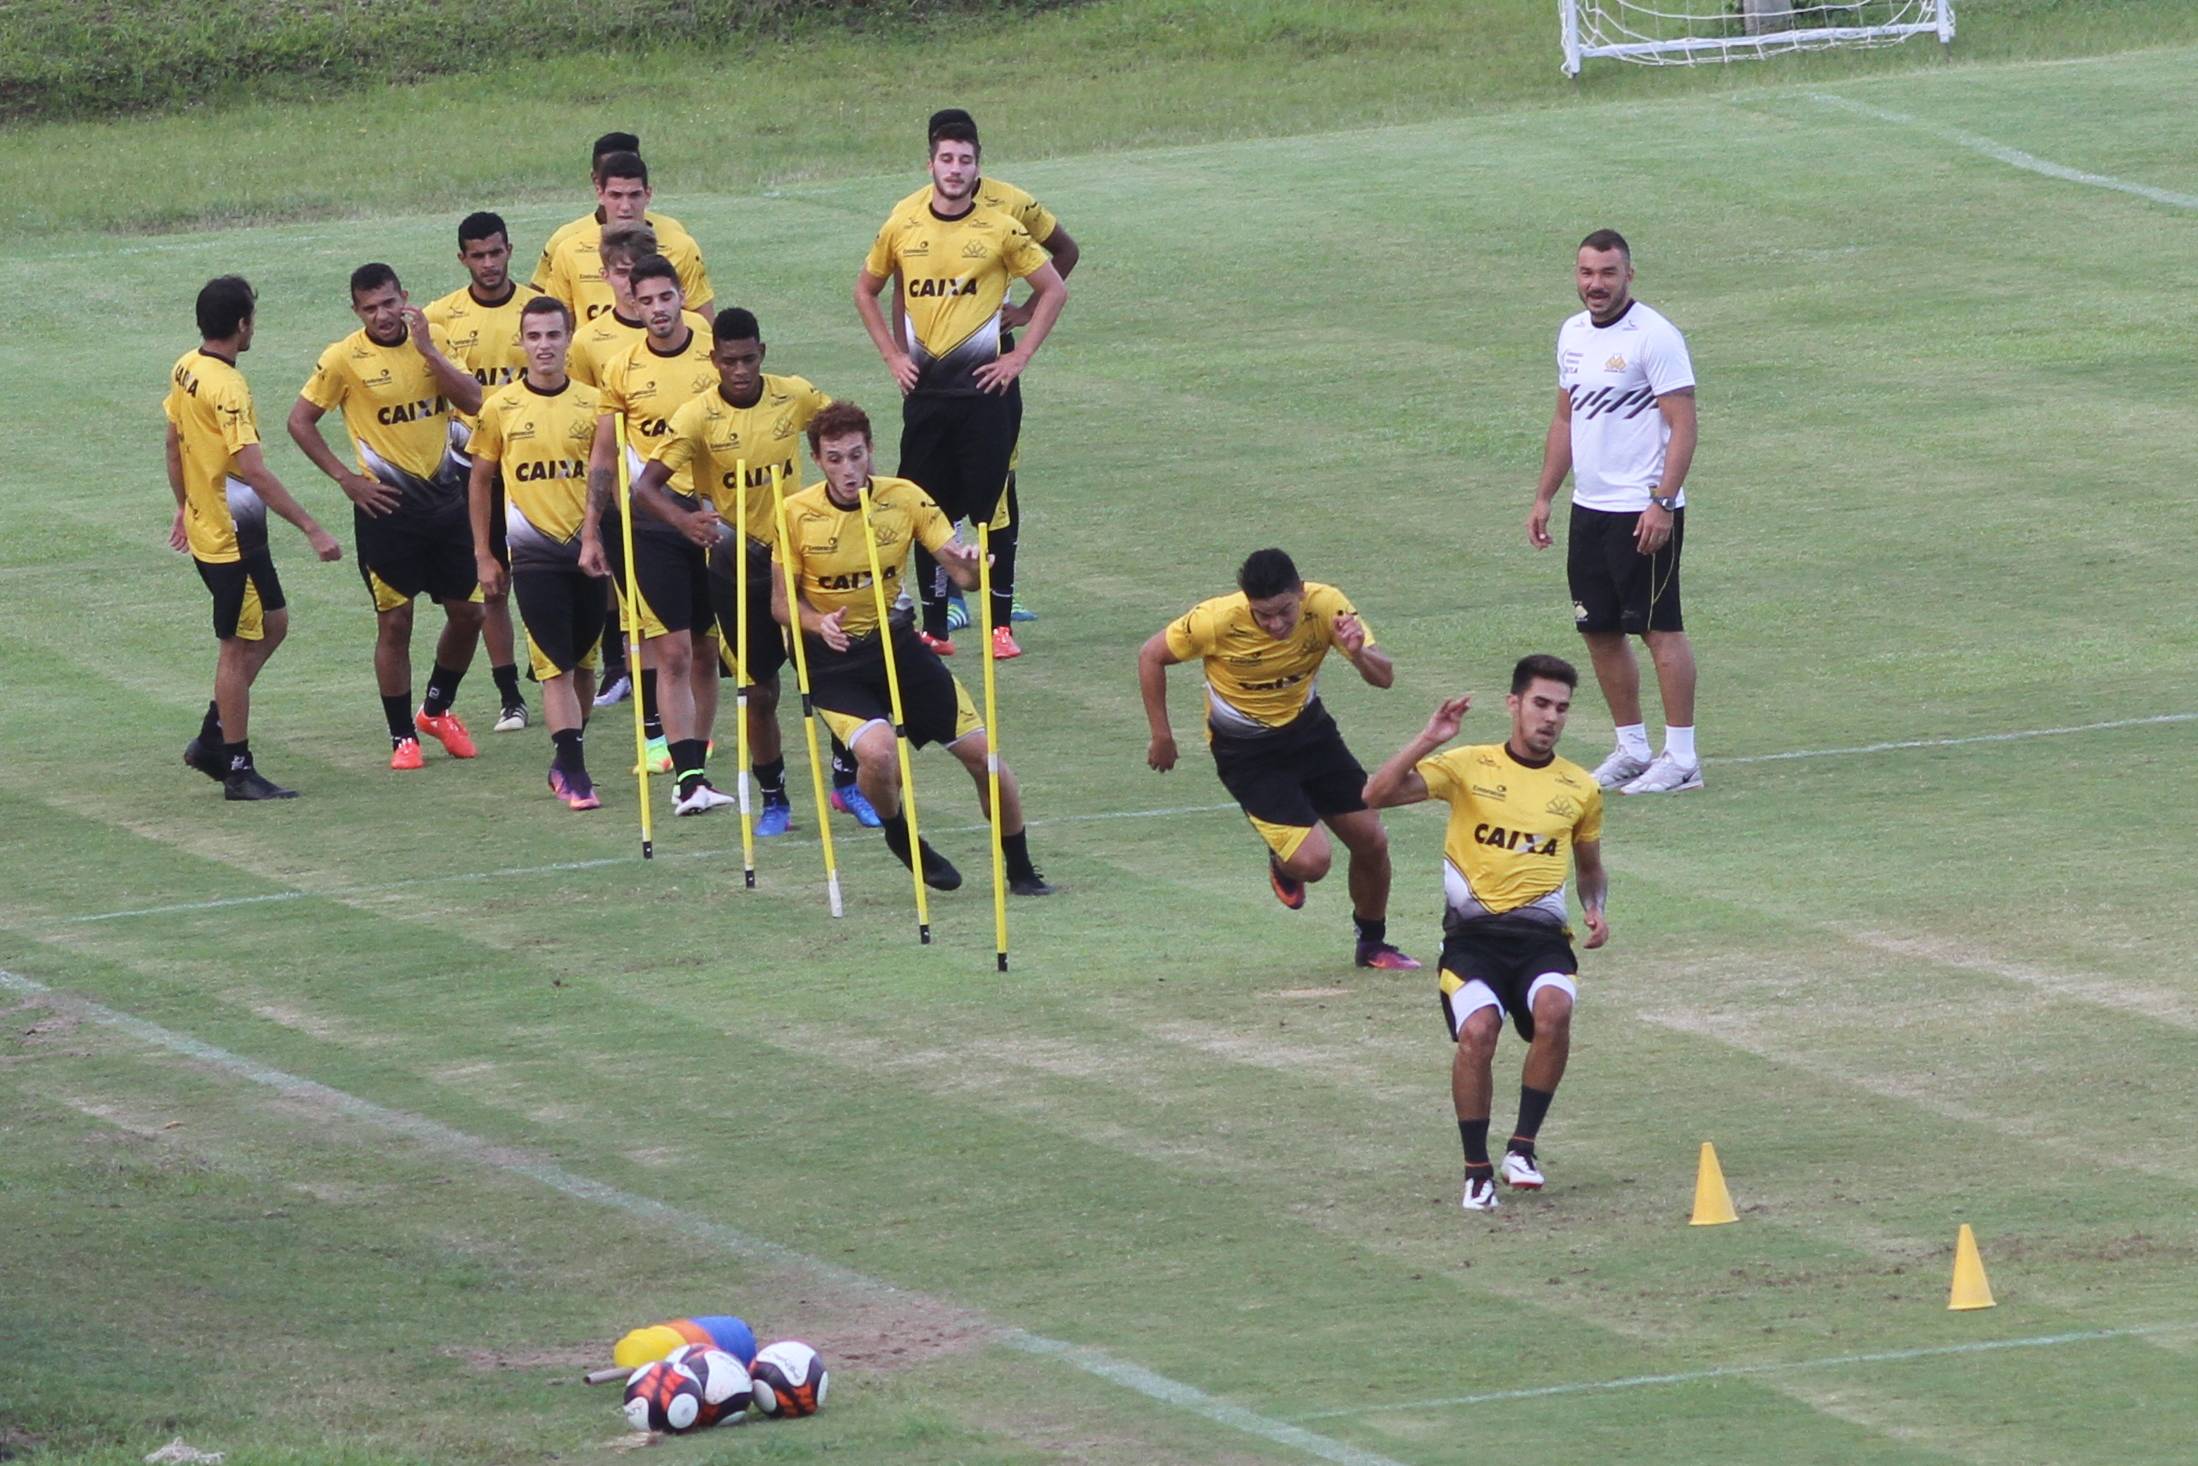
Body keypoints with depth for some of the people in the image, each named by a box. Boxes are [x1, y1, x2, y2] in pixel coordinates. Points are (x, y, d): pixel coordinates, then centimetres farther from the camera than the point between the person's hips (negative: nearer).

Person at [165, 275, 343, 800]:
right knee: (239, 648, 0)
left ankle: (211, 739, 21)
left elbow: (174, 444, 18)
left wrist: (184, 508, 30)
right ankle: (237, 770, 7)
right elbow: (253, 471, -30)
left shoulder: (185, 370, 4)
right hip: (233, 539, -9)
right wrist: (312, 529, -30)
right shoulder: (227, 387, -24)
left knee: (272, 624, 19)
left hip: (205, 526, 9)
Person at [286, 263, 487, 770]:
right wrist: (345, 478, -8)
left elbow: (472, 400, -8)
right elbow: (300, 421, -4)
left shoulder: (433, 341, 2)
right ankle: (402, 736, 9)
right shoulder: (345, 358, -9)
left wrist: (427, 349, -16)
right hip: (387, 504, -4)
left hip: (445, 496, 4)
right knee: (395, 622, -2)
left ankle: (437, 708, 29)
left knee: (468, 612, 7)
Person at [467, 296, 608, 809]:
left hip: (588, 549, 2)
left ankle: (565, 761, 26)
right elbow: (480, 481, 9)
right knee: (555, 666, -9)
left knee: (583, 661, 11)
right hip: (534, 551, -2)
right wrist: (483, 554, 8)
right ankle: (573, 773, -12)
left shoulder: (592, 404, 2)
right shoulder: (500, 408, 0)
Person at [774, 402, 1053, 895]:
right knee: (878, 752, -29)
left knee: (981, 751, -3)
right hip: (832, 658, -3)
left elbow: (960, 571, -9)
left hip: (897, 642, 3)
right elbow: (781, 601, -5)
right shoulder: (796, 515, -11)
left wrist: (970, 567, -34)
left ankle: (1021, 871, 17)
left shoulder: (905, 499, -8)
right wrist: (819, 623, -26)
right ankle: (898, 835, 6)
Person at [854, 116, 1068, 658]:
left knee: (992, 510, -2)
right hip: (925, 390, 2)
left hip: (984, 390, -2)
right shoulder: (902, 228, 4)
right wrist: (892, 354, 8)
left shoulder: (1000, 230, -3)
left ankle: (1001, 625, 3)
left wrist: (1020, 356, -2)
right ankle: (933, 627, 11)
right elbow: (865, 290, 18)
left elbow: (1053, 290, 5)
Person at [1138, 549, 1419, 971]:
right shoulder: (1219, 620, -28)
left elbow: (1385, 678, -19)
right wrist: (1161, 737, -8)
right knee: (1312, 861, -16)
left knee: (1372, 841, 3)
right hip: (1247, 751, -4)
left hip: (1308, 727, 4)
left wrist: (1359, 652, -42)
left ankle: (1372, 944, 28)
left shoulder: (1326, 605, -21)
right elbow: (1151, 656, -11)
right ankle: (1282, 862, 22)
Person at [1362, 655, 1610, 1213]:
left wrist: (1594, 908, 8)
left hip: (1542, 935, 2)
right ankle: (1477, 1169, -10)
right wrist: (1427, 742, -16)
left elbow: (1591, 869, 29)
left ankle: (1523, 1146, -14)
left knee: (1553, 1010, -31)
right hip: (1473, 931, -2)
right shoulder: (1468, 766, 4)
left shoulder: (1581, 789, 13)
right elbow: (1376, 795, -6)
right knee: (1478, 1030, -28)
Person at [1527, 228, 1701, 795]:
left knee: (1660, 629, -4)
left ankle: (1681, 757, 0)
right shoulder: (1573, 334, 11)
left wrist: (1661, 503, -21)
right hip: (1590, 508, 8)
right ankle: (1631, 749, 19)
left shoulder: (1654, 337, -12)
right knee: (1600, 631, 9)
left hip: (1644, 511, -8)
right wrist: (1544, 497, 18)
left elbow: (1683, 425, -15)